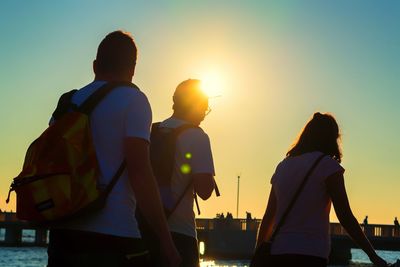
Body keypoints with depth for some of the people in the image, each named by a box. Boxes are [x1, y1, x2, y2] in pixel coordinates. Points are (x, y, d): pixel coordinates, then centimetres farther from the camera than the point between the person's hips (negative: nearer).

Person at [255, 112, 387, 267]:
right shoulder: (328, 165, -2)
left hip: (277, 254, 6)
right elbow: (345, 217, -7)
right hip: (310, 254, -6)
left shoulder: (282, 167, 15)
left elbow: (268, 218, 18)